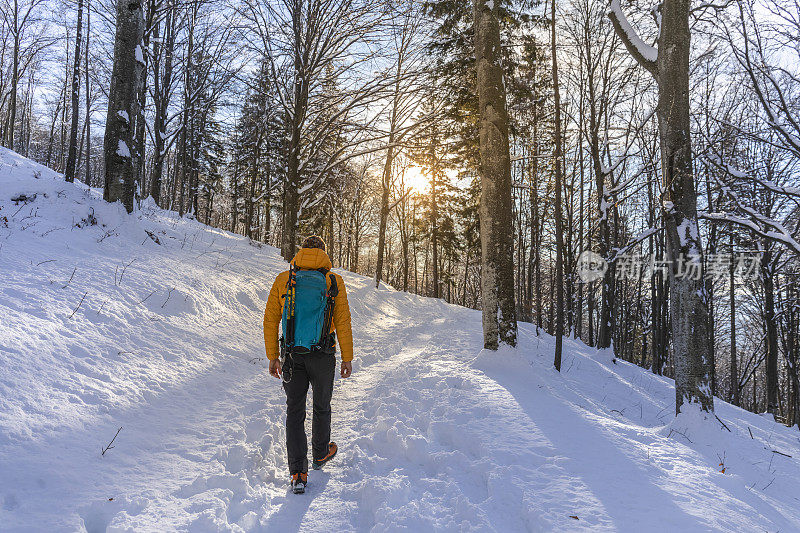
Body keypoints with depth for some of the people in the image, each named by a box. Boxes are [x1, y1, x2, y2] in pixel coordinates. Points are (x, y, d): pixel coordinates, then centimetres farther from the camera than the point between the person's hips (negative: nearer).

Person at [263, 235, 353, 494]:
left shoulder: (283, 280, 3)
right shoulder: (334, 281, -2)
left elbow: (270, 320, 3)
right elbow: (343, 322, -3)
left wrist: (273, 356, 10)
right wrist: (347, 358, 3)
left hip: (292, 356, 1)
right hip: (323, 356, -1)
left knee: (295, 410, 6)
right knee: (321, 406, 19)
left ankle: (298, 473, 0)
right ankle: (320, 454, 39)